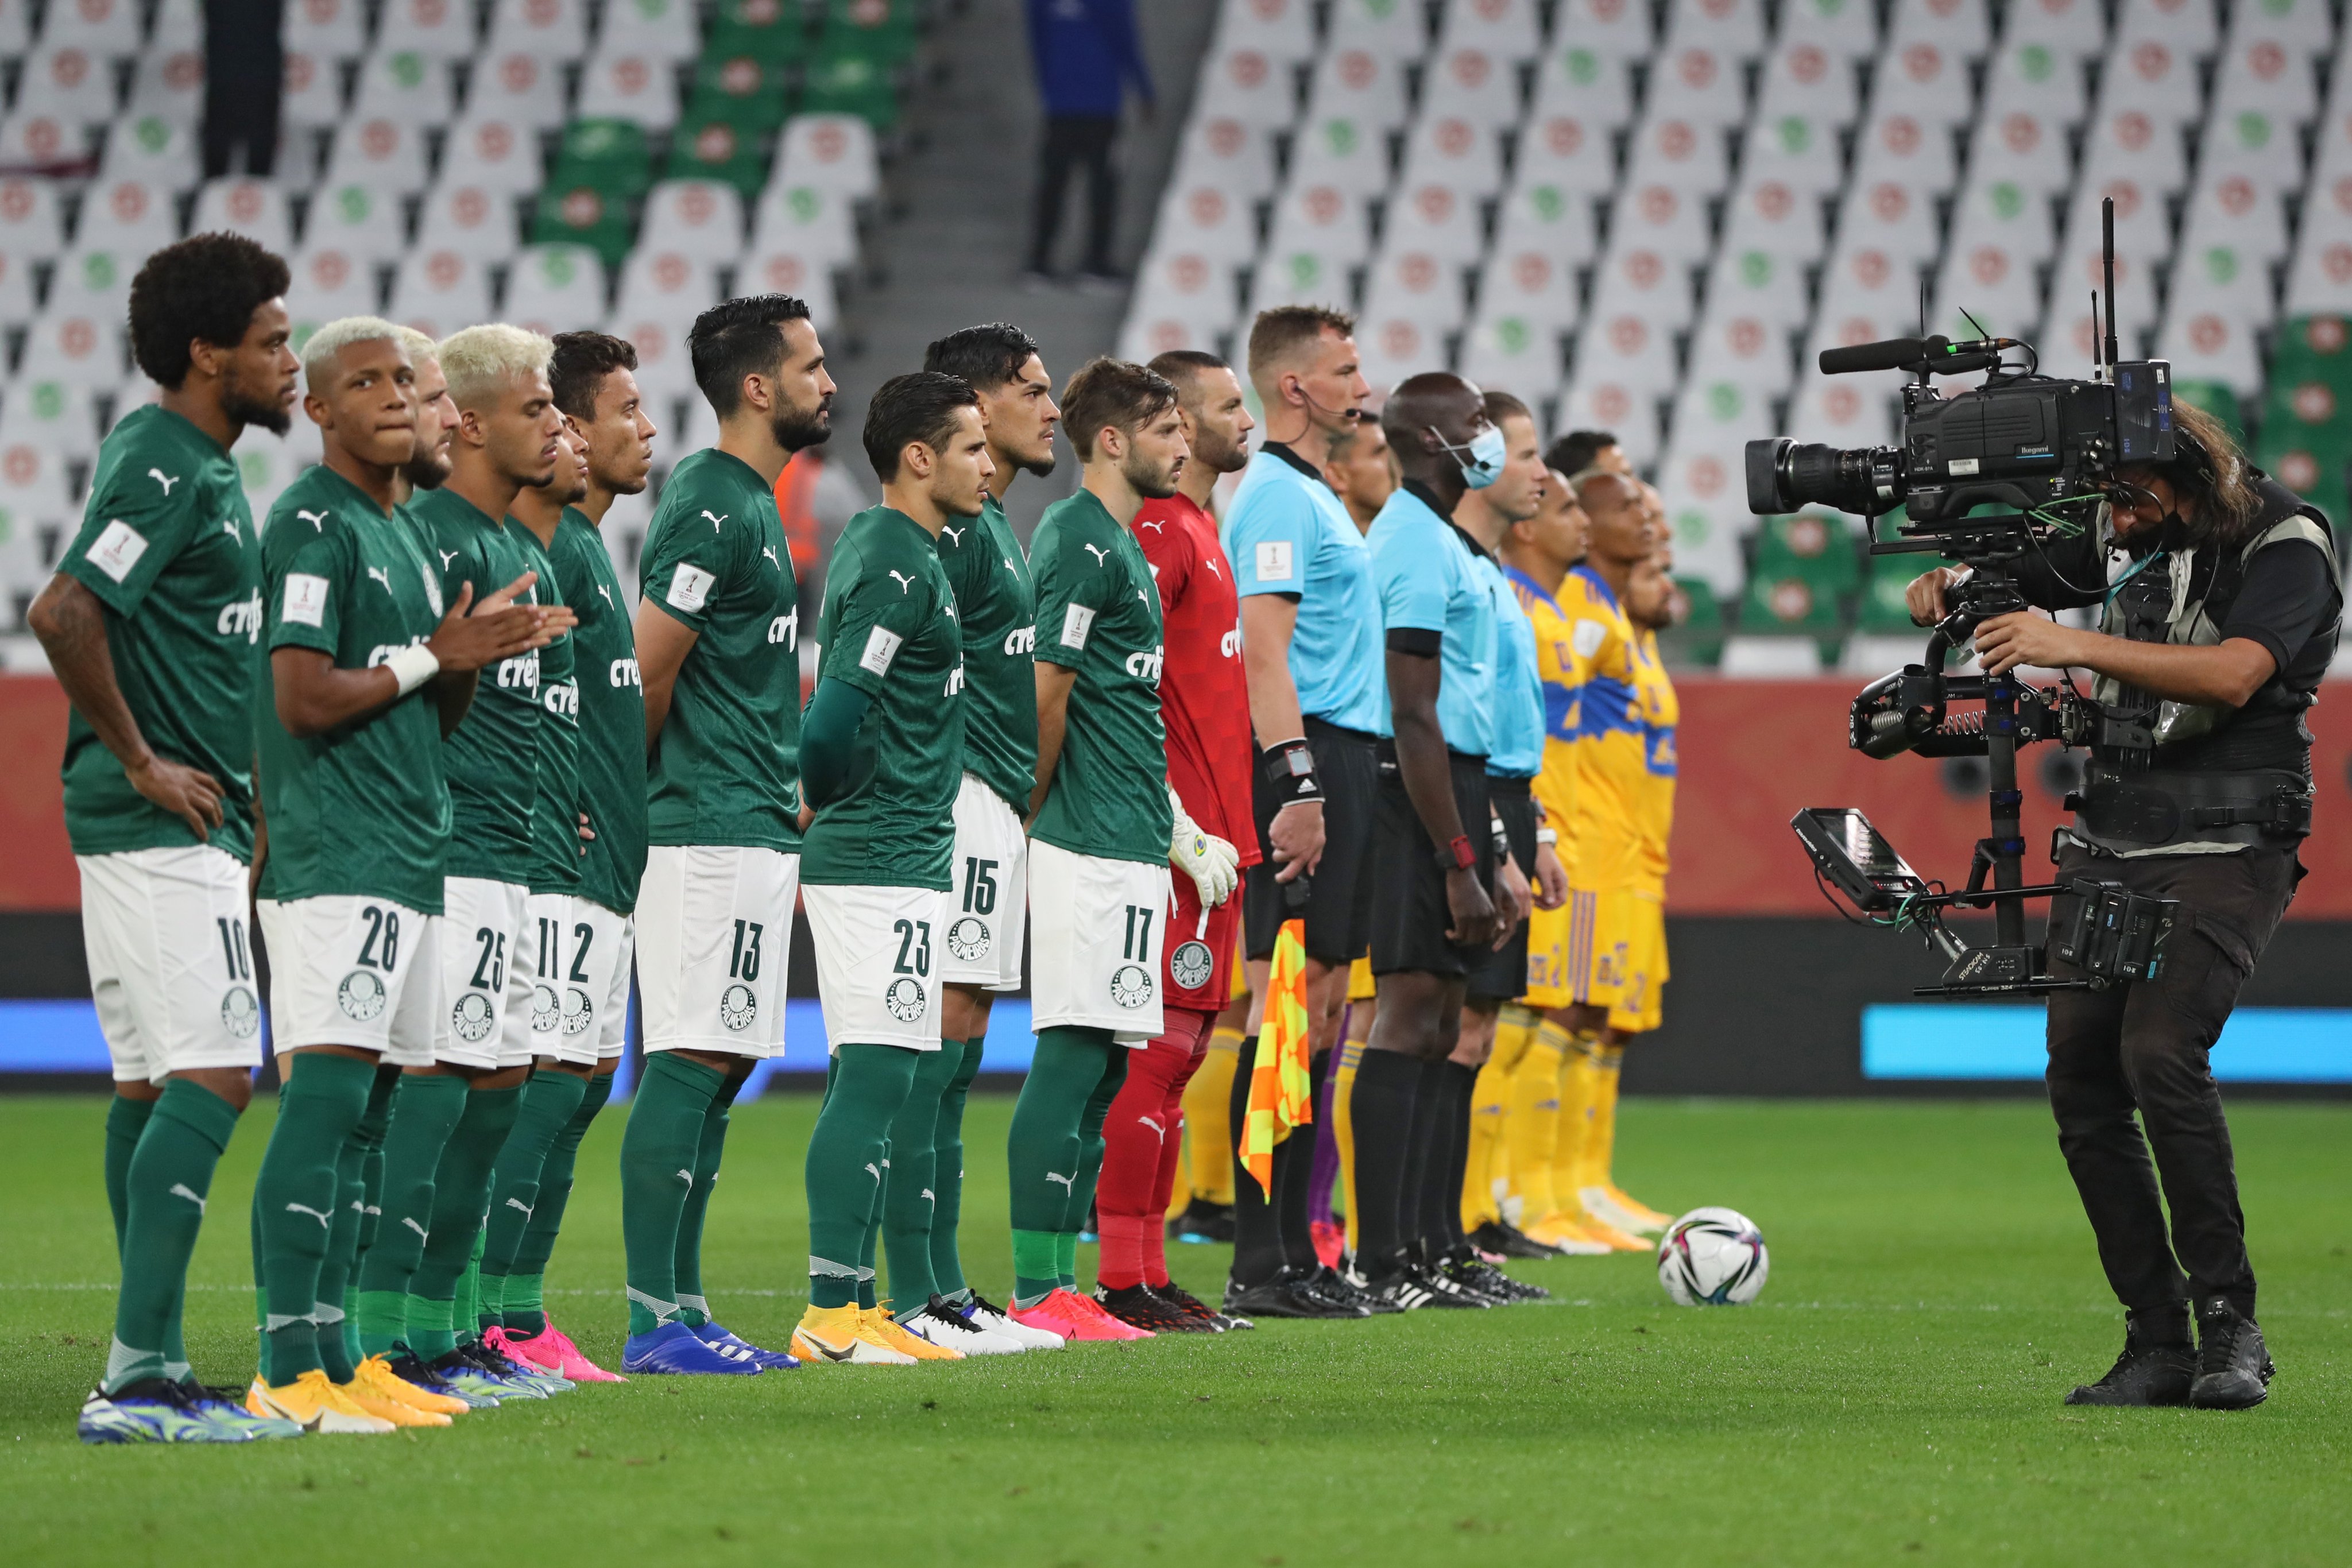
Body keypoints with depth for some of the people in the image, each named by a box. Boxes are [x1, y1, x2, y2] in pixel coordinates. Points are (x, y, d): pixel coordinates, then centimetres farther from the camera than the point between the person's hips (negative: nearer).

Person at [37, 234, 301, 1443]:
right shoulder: (161, 467, -14)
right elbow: (63, 614, -26)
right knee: (209, 1078, -14)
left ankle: (152, 1368, 15)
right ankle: (138, 1375, -18)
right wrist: (140, 760, -18)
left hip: (183, 825, 10)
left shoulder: (203, 469, 17)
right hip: (161, 831, -10)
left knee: (152, 1088, 11)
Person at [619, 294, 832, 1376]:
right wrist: (658, 789, -3)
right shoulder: (710, 507, -14)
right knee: (691, 1064, -10)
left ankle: (682, 1309, 13)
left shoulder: (752, 503, 17)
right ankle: (654, 1319, -10)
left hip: (755, 831, 10)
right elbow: (648, 676, -16)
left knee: (719, 1066, 10)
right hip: (711, 832, -10)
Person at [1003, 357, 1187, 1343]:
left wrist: (1179, 832, 21)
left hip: (1127, 848, 10)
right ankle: (1038, 1295, -10)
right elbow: (1045, 696, -17)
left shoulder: (1119, 541, 20)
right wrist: (1034, 814, -8)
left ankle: (1057, 1286, 13)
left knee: (1099, 1067, 10)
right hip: (1095, 850, -10)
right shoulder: (1083, 540, -11)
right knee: (1070, 1063, -10)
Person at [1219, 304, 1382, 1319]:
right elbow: (1264, 653, -19)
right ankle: (1263, 1265, -11)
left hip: (1339, 762, 10)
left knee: (1320, 1007, 10)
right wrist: (1298, 787, -24)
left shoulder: (1310, 497, 20)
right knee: (1289, 1010, -10)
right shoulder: (1276, 498, -11)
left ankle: (1293, 1253, 13)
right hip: (1308, 757, -10)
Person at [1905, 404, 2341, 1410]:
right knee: (2081, 1077, -2)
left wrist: (2074, 646, -32)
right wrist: (1949, 587, -3)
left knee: (2160, 1053, -24)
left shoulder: (2287, 549, -10)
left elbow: (2233, 674, -26)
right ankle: (2159, 1345, 4)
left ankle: (2231, 1326, -15)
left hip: (2225, 847, -7)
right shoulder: (2123, 536, 9)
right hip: (2106, 846, 7)